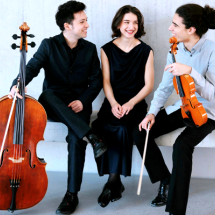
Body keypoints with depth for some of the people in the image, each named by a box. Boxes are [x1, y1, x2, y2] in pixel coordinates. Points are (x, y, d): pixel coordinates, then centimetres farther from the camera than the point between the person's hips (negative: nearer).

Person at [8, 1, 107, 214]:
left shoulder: (90, 49, 7)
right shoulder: (49, 45, 0)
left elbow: (96, 80, 6)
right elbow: (31, 67, -13)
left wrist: (83, 100, -12)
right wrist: (18, 84, -35)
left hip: (78, 105, 1)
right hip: (52, 106, 0)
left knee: (75, 139, -29)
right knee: (47, 94, -38)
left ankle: (72, 194, -19)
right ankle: (91, 137, -42)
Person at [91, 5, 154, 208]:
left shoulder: (145, 51, 6)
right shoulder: (107, 50, 9)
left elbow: (148, 85, 0)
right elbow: (106, 82, 2)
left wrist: (131, 103, -16)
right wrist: (113, 103, -16)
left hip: (135, 103, -1)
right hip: (113, 102, 1)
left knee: (122, 127, -32)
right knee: (99, 128, -29)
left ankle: (113, 181, -22)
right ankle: (116, 183, -18)